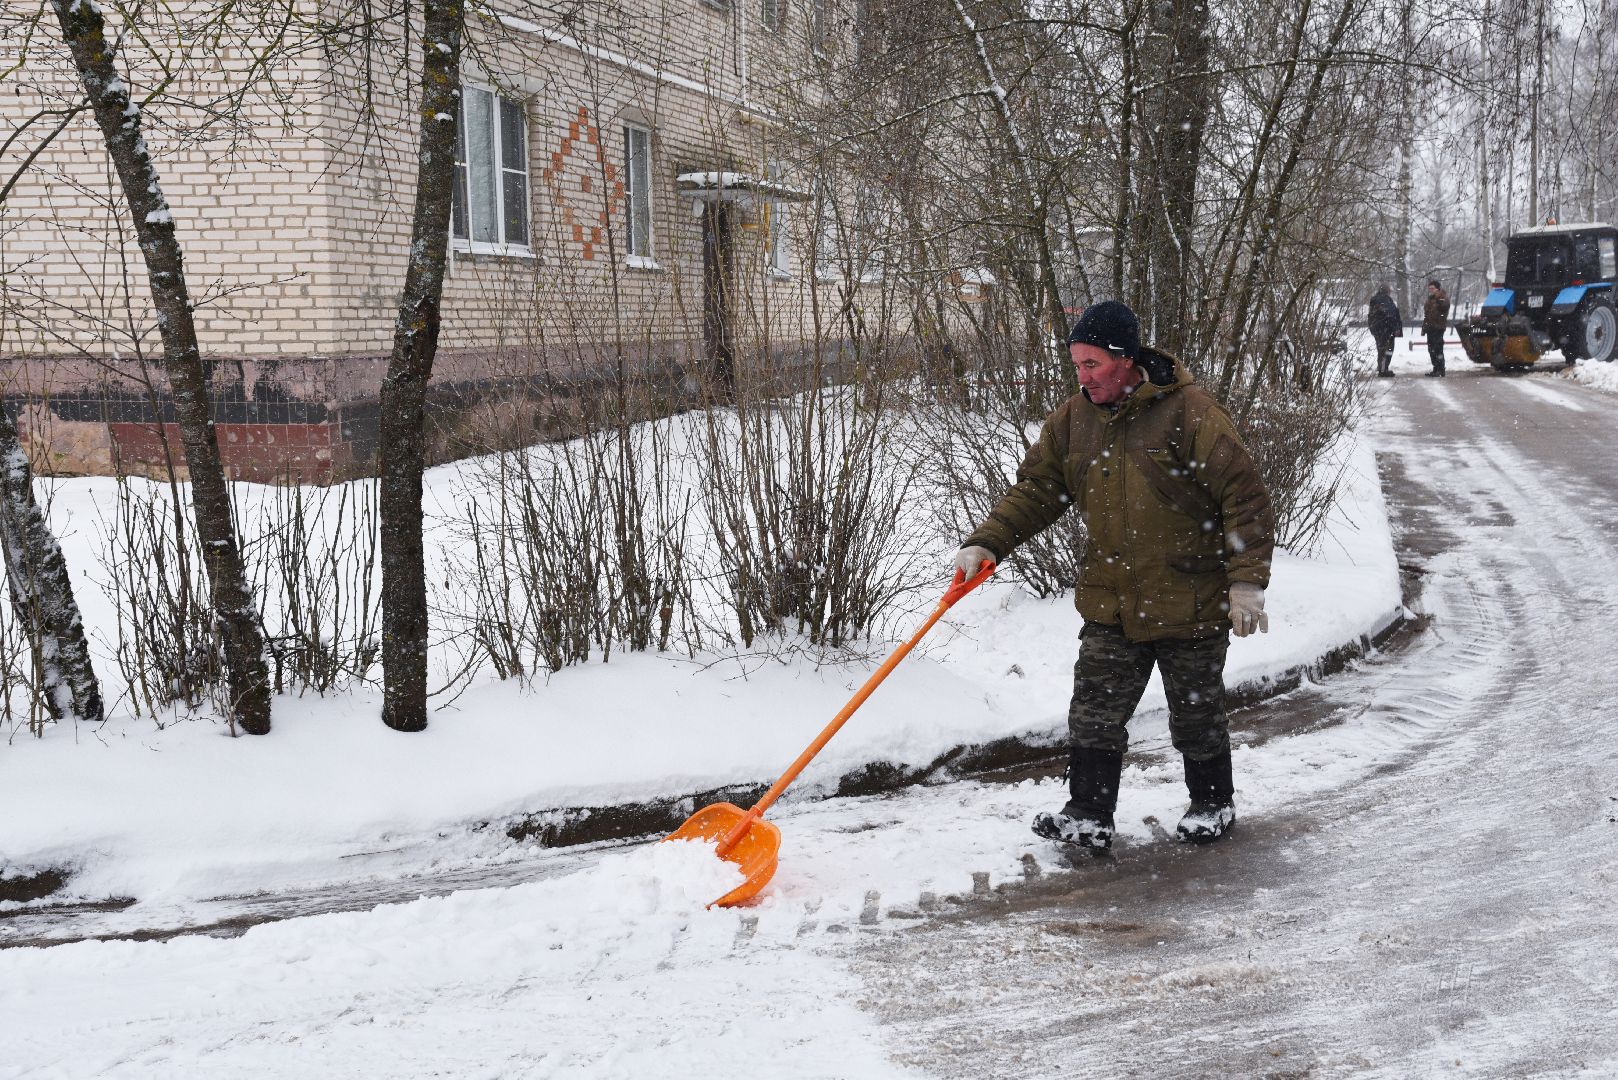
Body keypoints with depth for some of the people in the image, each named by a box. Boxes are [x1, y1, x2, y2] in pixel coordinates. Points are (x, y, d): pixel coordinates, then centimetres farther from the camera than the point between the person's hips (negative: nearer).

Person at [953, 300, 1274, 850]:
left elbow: (1244, 495, -15)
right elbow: (1035, 489, 8)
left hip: (1189, 603, -4)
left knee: (1196, 716, 12)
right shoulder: (1074, 418, 1)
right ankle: (1088, 817, 13)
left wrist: (1246, 581, -18)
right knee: (1094, 712, 2)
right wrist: (986, 543, -5)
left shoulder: (1188, 411, -16)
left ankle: (1214, 804, 34)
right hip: (1110, 604, 5)